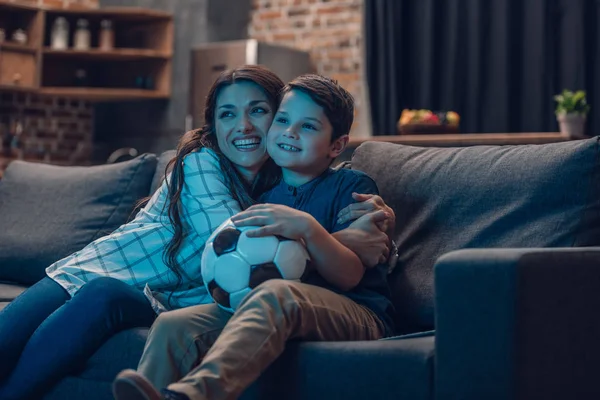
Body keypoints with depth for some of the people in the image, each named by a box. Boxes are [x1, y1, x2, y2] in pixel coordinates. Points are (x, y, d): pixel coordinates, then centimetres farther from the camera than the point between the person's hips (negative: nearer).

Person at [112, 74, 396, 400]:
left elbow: (349, 276, -8)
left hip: (358, 316, -5)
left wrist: (307, 227, -25)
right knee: (171, 325, -19)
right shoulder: (267, 198, 22)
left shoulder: (351, 186, 6)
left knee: (275, 294, -40)